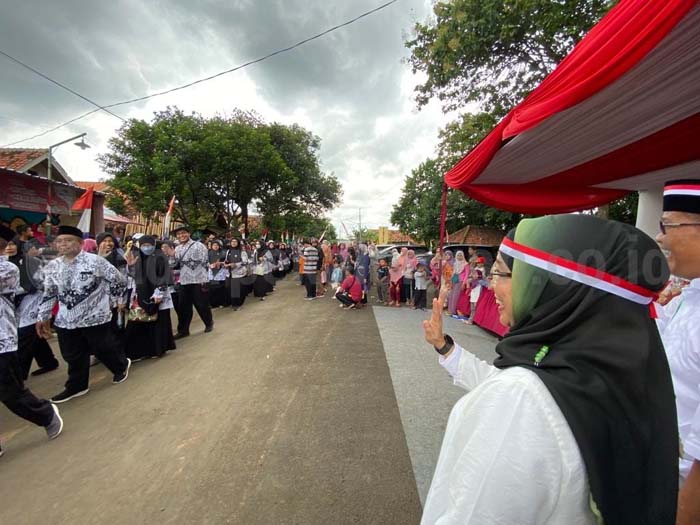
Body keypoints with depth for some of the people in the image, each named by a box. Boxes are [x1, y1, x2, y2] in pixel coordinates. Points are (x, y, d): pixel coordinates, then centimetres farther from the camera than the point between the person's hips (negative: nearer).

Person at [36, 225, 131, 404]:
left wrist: (109, 300, -2)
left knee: (103, 348, 10)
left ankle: (122, 366, 36)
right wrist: (42, 317, 13)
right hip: (66, 320, 5)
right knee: (73, 356, 14)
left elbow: (118, 280, -7)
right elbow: (48, 293, 14)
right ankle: (76, 386, 32)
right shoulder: (52, 266, 5)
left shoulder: (95, 261, -13)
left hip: (95, 317, -5)